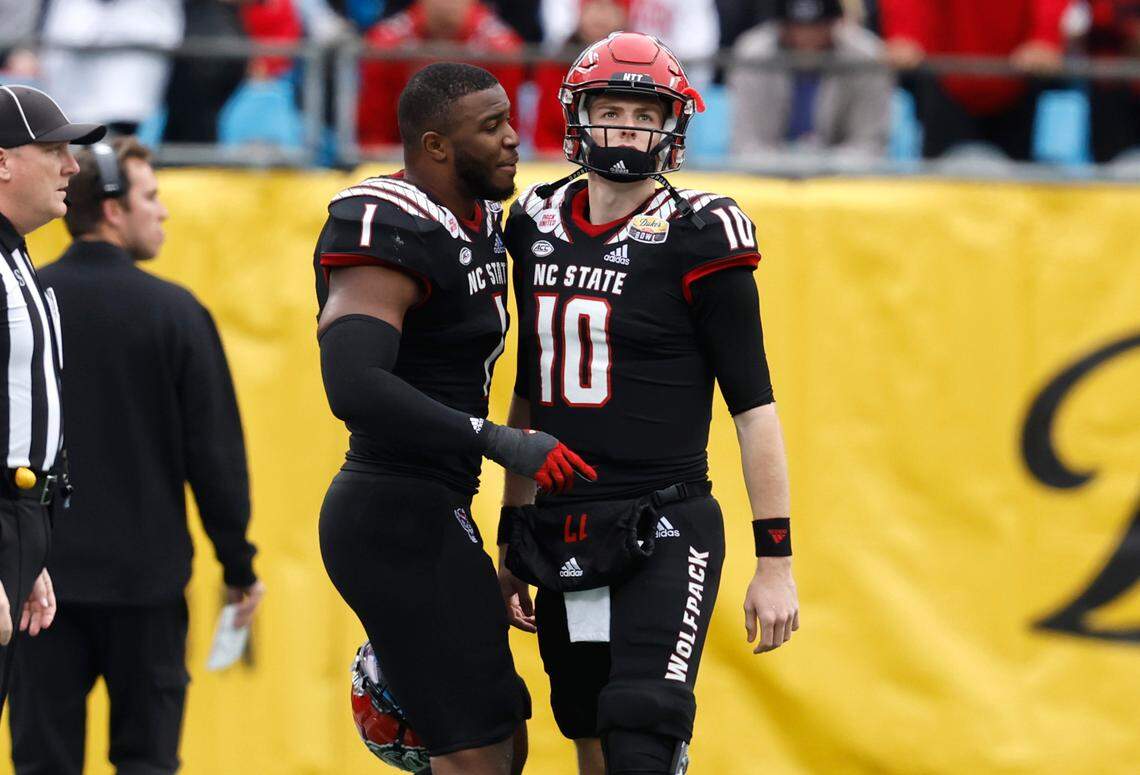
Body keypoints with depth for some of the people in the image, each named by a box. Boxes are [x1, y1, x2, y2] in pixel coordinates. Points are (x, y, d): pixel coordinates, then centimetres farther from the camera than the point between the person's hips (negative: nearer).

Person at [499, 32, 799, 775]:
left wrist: (776, 560, -11)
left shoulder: (696, 239, -8)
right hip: (562, 539, 6)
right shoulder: (541, 226, 10)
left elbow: (754, 407, -8)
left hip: (662, 538, -6)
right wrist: (513, 541, 19)